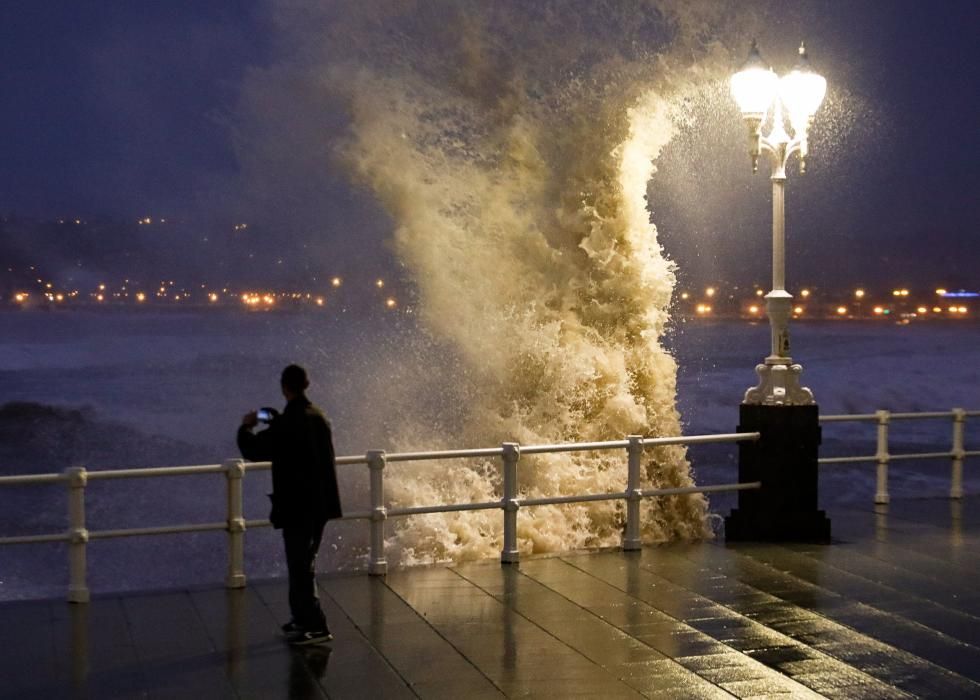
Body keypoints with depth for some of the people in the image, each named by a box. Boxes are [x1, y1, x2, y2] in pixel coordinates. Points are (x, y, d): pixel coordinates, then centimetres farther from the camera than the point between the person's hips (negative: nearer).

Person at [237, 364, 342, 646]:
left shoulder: (286, 424, -18)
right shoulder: (318, 417, 7)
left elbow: (254, 451, -16)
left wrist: (246, 427, 2)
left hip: (297, 506, -8)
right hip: (320, 503, 8)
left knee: (300, 566, -1)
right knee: (304, 563, 19)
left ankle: (316, 627, 0)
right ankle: (303, 618, 28)